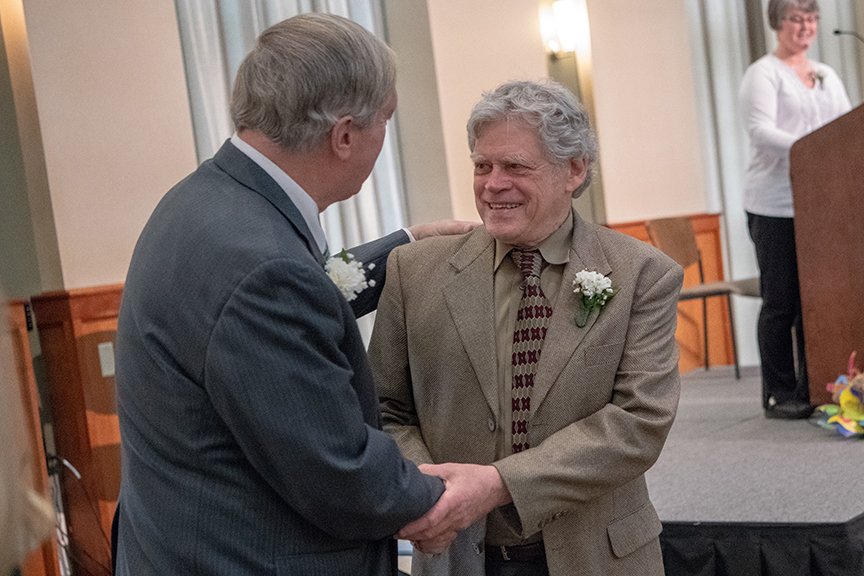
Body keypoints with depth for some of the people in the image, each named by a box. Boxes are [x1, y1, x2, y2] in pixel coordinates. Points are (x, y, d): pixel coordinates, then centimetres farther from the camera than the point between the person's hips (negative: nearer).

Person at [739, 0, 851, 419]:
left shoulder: (827, 76, 21)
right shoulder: (763, 74, 0)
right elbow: (760, 130, -14)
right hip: (775, 206, -6)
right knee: (781, 302, -4)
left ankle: (813, 389, 12)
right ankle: (779, 395, 2)